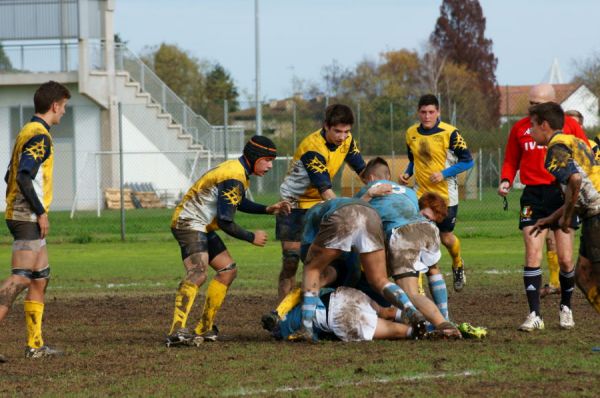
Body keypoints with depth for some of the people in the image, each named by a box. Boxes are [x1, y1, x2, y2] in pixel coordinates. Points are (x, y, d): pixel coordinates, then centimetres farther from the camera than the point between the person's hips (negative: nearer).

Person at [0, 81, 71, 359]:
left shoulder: (28, 132, 18)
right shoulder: (40, 136, -12)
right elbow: (24, 176, -22)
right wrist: (41, 213, -18)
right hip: (28, 218, -10)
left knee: (40, 278, 11)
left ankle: (35, 344, 12)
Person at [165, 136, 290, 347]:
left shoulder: (237, 169, 12)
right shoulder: (233, 179, -22)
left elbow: (238, 203, 30)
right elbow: (225, 222, -23)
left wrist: (268, 209, 18)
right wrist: (252, 238, -10)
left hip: (203, 227, 11)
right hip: (189, 224, -11)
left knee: (228, 270, 15)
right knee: (198, 274, -29)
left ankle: (204, 329, 18)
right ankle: (177, 332, -46)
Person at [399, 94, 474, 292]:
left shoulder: (449, 133, -12)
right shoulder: (411, 133, 4)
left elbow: (467, 161, -9)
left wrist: (443, 174, -19)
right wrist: (407, 174, 0)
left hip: (446, 194, -3)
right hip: (421, 193, 3)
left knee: (446, 237, 5)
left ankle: (458, 265, 38)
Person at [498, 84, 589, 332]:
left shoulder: (568, 124, 3)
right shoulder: (520, 128, 8)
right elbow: (511, 161, 17)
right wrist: (506, 181, -2)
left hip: (563, 194, -1)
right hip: (533, 196, 1)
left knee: (565, 260, 0)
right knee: (532, 255, -10)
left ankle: (565, 308, 22)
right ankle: (534, 315, -8)